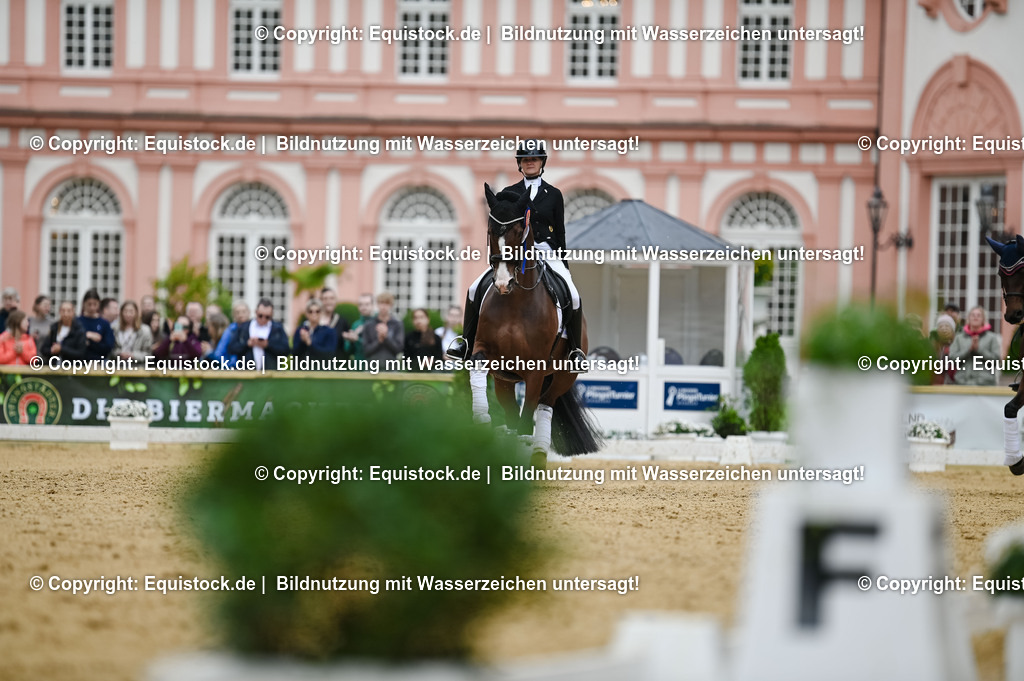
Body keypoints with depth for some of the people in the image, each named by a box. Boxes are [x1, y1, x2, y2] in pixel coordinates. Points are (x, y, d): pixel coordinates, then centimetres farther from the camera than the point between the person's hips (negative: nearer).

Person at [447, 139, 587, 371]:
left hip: (547, 254, -1)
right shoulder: (508, 193, 9)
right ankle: (466, 343, -4)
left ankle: (575, 351, -7)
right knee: (475, 290, -16)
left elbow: (560, 232, 8)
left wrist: (564, 265, 4)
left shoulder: (553, 195, 8)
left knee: (573, 297, -22)